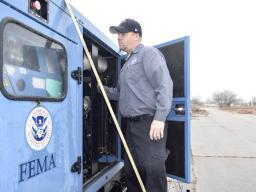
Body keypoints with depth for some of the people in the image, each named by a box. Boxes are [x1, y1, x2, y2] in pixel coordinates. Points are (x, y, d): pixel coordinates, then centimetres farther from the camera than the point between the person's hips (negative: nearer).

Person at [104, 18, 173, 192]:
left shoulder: (148, 53, -3)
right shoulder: (128, 62, 23)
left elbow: (164, 85, -16)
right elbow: (119, 93, 26)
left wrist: (160, 118, -24)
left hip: (149, 123, -9)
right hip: (132, 124, 9)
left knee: (153, 171, -6)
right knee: (131, 170, 16)